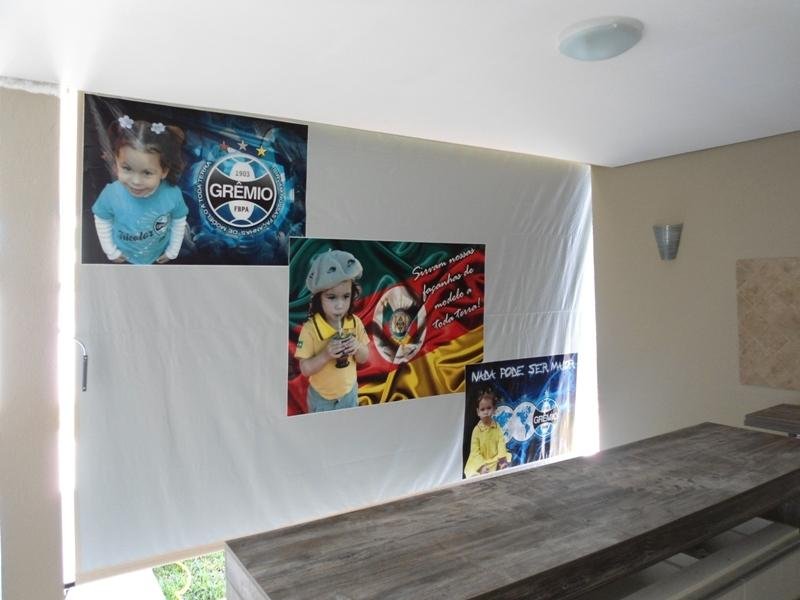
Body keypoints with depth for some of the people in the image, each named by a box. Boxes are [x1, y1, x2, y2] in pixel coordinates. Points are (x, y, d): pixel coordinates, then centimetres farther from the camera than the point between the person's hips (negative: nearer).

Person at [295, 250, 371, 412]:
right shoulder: (310, 329, -25)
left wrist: (358, 348, -24)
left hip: (349, 393, 3)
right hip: (321, 398, -3)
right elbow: (305, 369, -19)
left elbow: (364, 358, -3)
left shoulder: (355, 322, -13)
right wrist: (325, 355, -35)